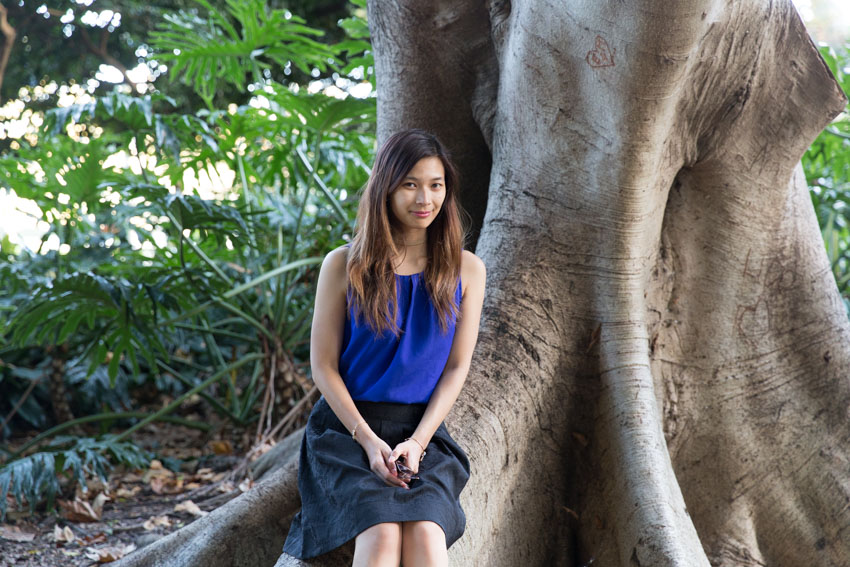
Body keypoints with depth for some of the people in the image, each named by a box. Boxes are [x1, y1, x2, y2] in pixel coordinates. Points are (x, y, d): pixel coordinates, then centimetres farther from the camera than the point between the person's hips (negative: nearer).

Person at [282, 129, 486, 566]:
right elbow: (323, 365, 1)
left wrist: (417, 441, -9)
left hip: (422, 430, 2)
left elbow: (457, 367, 6)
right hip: (347, 425, -1)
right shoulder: (344, 266, 1)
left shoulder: (465, 270, 7)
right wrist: (368, 439, -12)